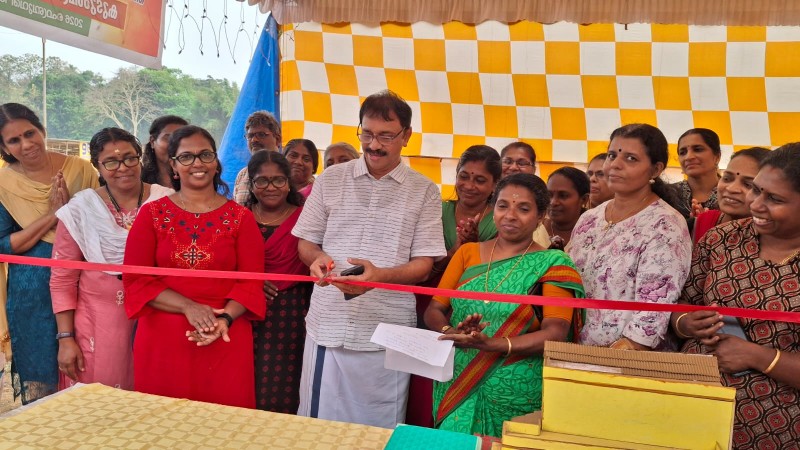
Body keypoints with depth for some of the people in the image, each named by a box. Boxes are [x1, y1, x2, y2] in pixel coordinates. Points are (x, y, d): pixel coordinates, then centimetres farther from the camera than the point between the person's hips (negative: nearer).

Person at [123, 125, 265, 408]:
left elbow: (251, 281, 0)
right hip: (162, 340, 1)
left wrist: (225, 318, -17)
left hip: (225, 340, 0)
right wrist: (189, 307, -14)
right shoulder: (151, 214, 6)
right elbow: (136, 279, -1)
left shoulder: (240, 217, 5)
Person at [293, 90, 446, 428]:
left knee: (379, 428, 9)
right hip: (328, 325, 2)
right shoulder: (330, 179, 7)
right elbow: (305, 242, 11)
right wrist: (318, 258, -12)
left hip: (388, 332, -1)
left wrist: (379, 276, -20)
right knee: (319, 422, 11)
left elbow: (423, 266, -2)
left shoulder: (424, 191, 2)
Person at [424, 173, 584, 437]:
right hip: (455, 383, 3)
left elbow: (555, 333, -15)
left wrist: (492, 344, -28)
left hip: (514, 392, -3)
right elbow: (434, 310, 4)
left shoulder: (552, 264, -5)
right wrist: (450, 333, -18)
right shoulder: (467, 252, 5)